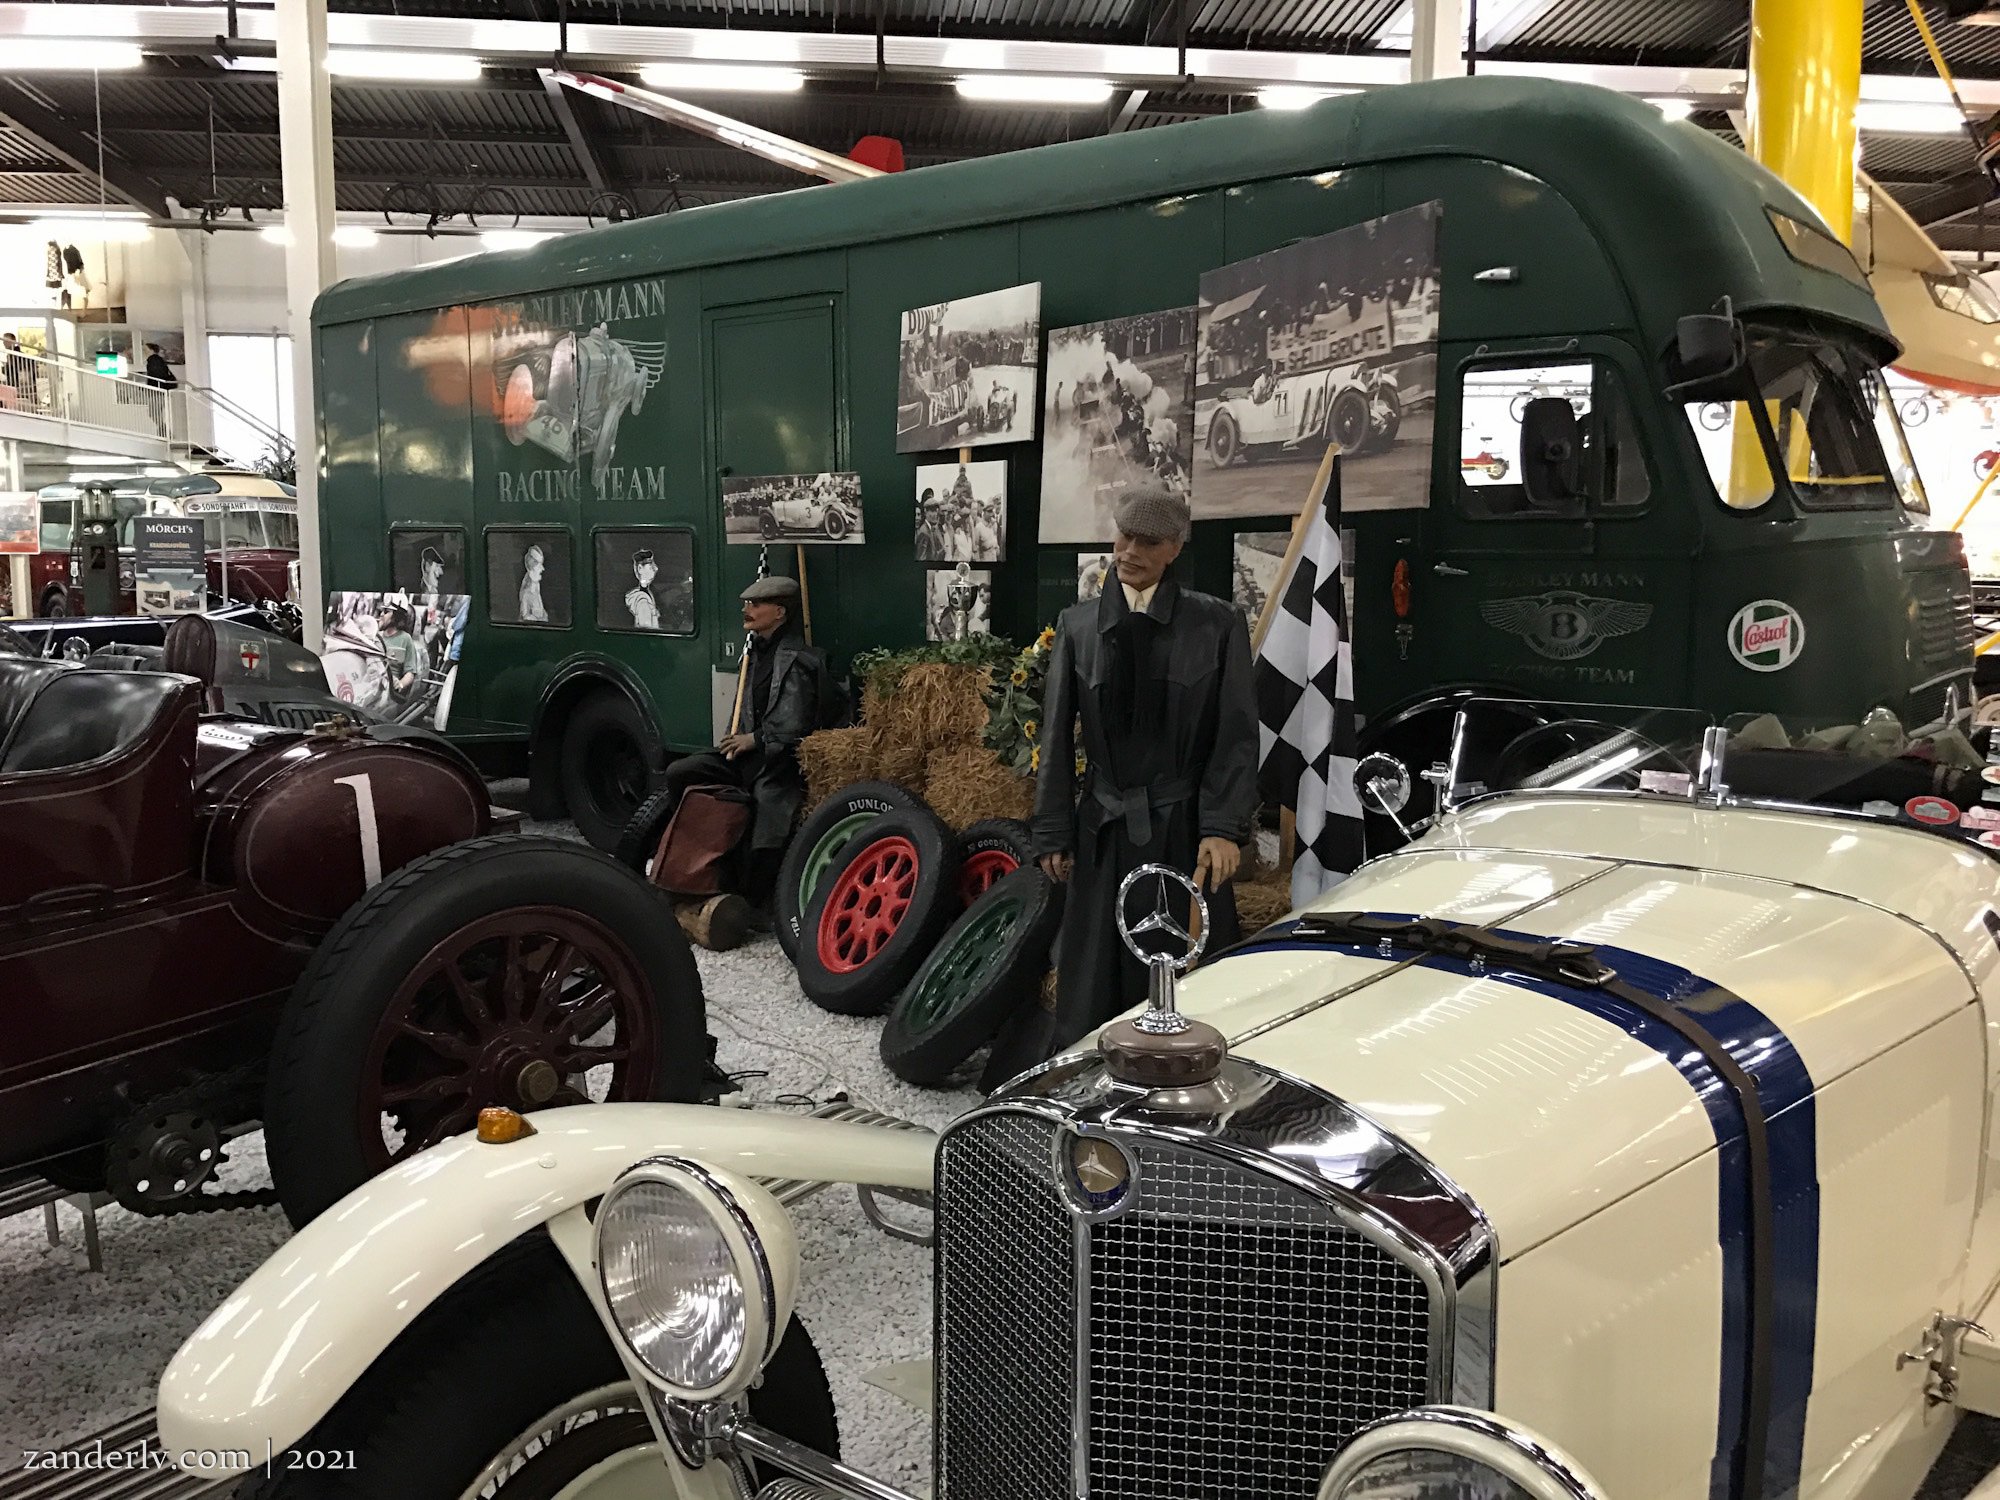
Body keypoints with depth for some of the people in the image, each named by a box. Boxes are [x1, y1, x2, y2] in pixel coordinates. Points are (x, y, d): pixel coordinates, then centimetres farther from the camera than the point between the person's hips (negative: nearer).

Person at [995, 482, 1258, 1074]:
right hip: (1106, 832, 2)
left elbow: (1237, 733, -2)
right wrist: (1052, 835, 3)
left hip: (1187, 829, -1)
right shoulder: (1078, 626, 6)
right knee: (1095, 986, 6)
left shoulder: (1216, 624, 0)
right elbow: (1056, 737, 6)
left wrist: (1223, 828, -11)